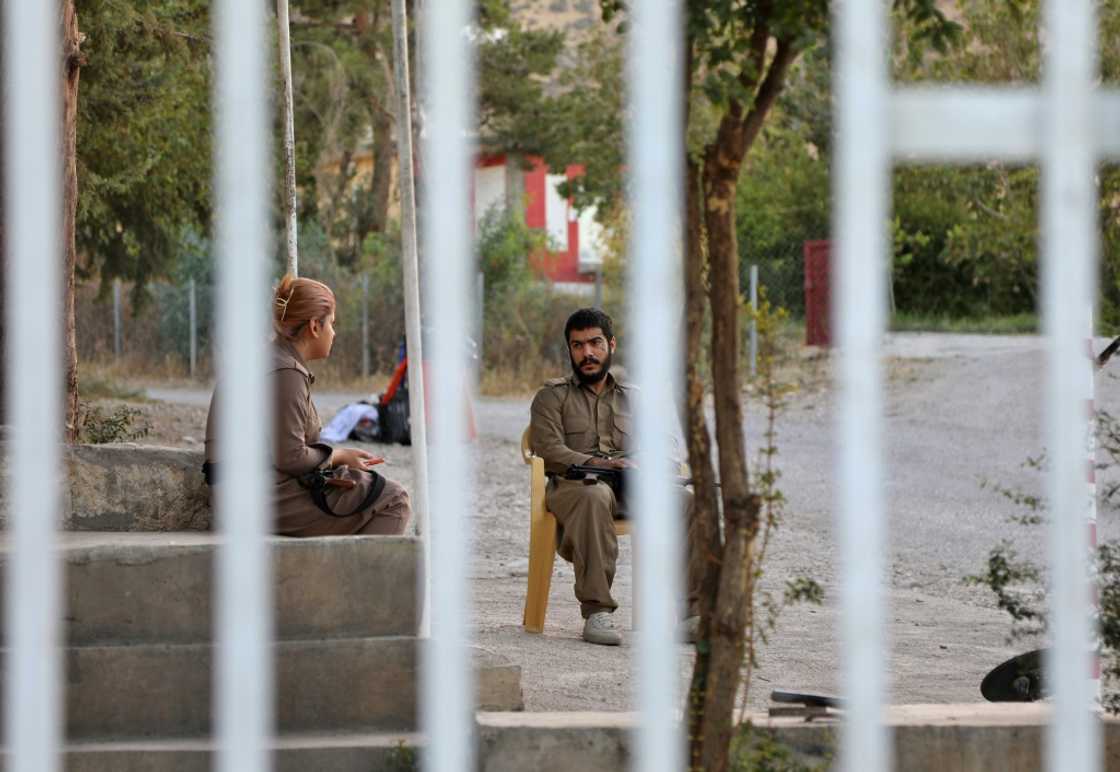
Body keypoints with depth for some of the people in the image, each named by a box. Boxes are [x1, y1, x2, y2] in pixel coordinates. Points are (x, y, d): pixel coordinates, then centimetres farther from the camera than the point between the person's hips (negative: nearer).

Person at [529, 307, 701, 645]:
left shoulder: (633, 399, 28)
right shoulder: (552, 396, 17)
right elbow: (548, 450, -1)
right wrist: (595, 464, -19)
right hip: (575, 486, -3)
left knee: (686, 500, -27)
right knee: (595, 495, -41)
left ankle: (692, 610, -32)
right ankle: (596, 612, -43)